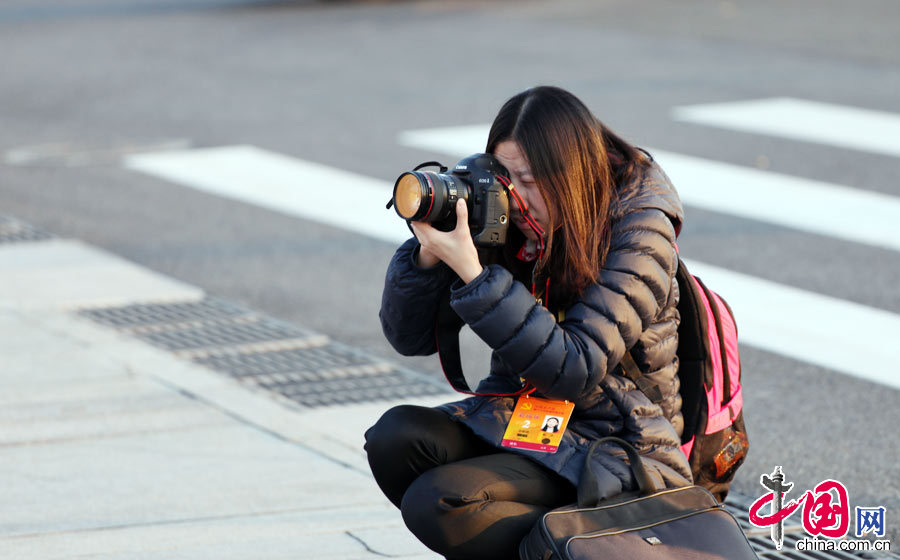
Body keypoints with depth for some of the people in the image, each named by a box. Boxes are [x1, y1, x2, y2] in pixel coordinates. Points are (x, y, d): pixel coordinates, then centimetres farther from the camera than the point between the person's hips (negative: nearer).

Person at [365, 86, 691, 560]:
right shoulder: (503, 225, 1)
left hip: (612, 448, -7)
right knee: (395, 437, -20)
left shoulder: (639, 233, -14)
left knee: (436, 500, -25)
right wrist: (428, 253, -16)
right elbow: (410, 337, 4)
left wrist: (473, 274, -28)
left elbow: (574, 374, -23)